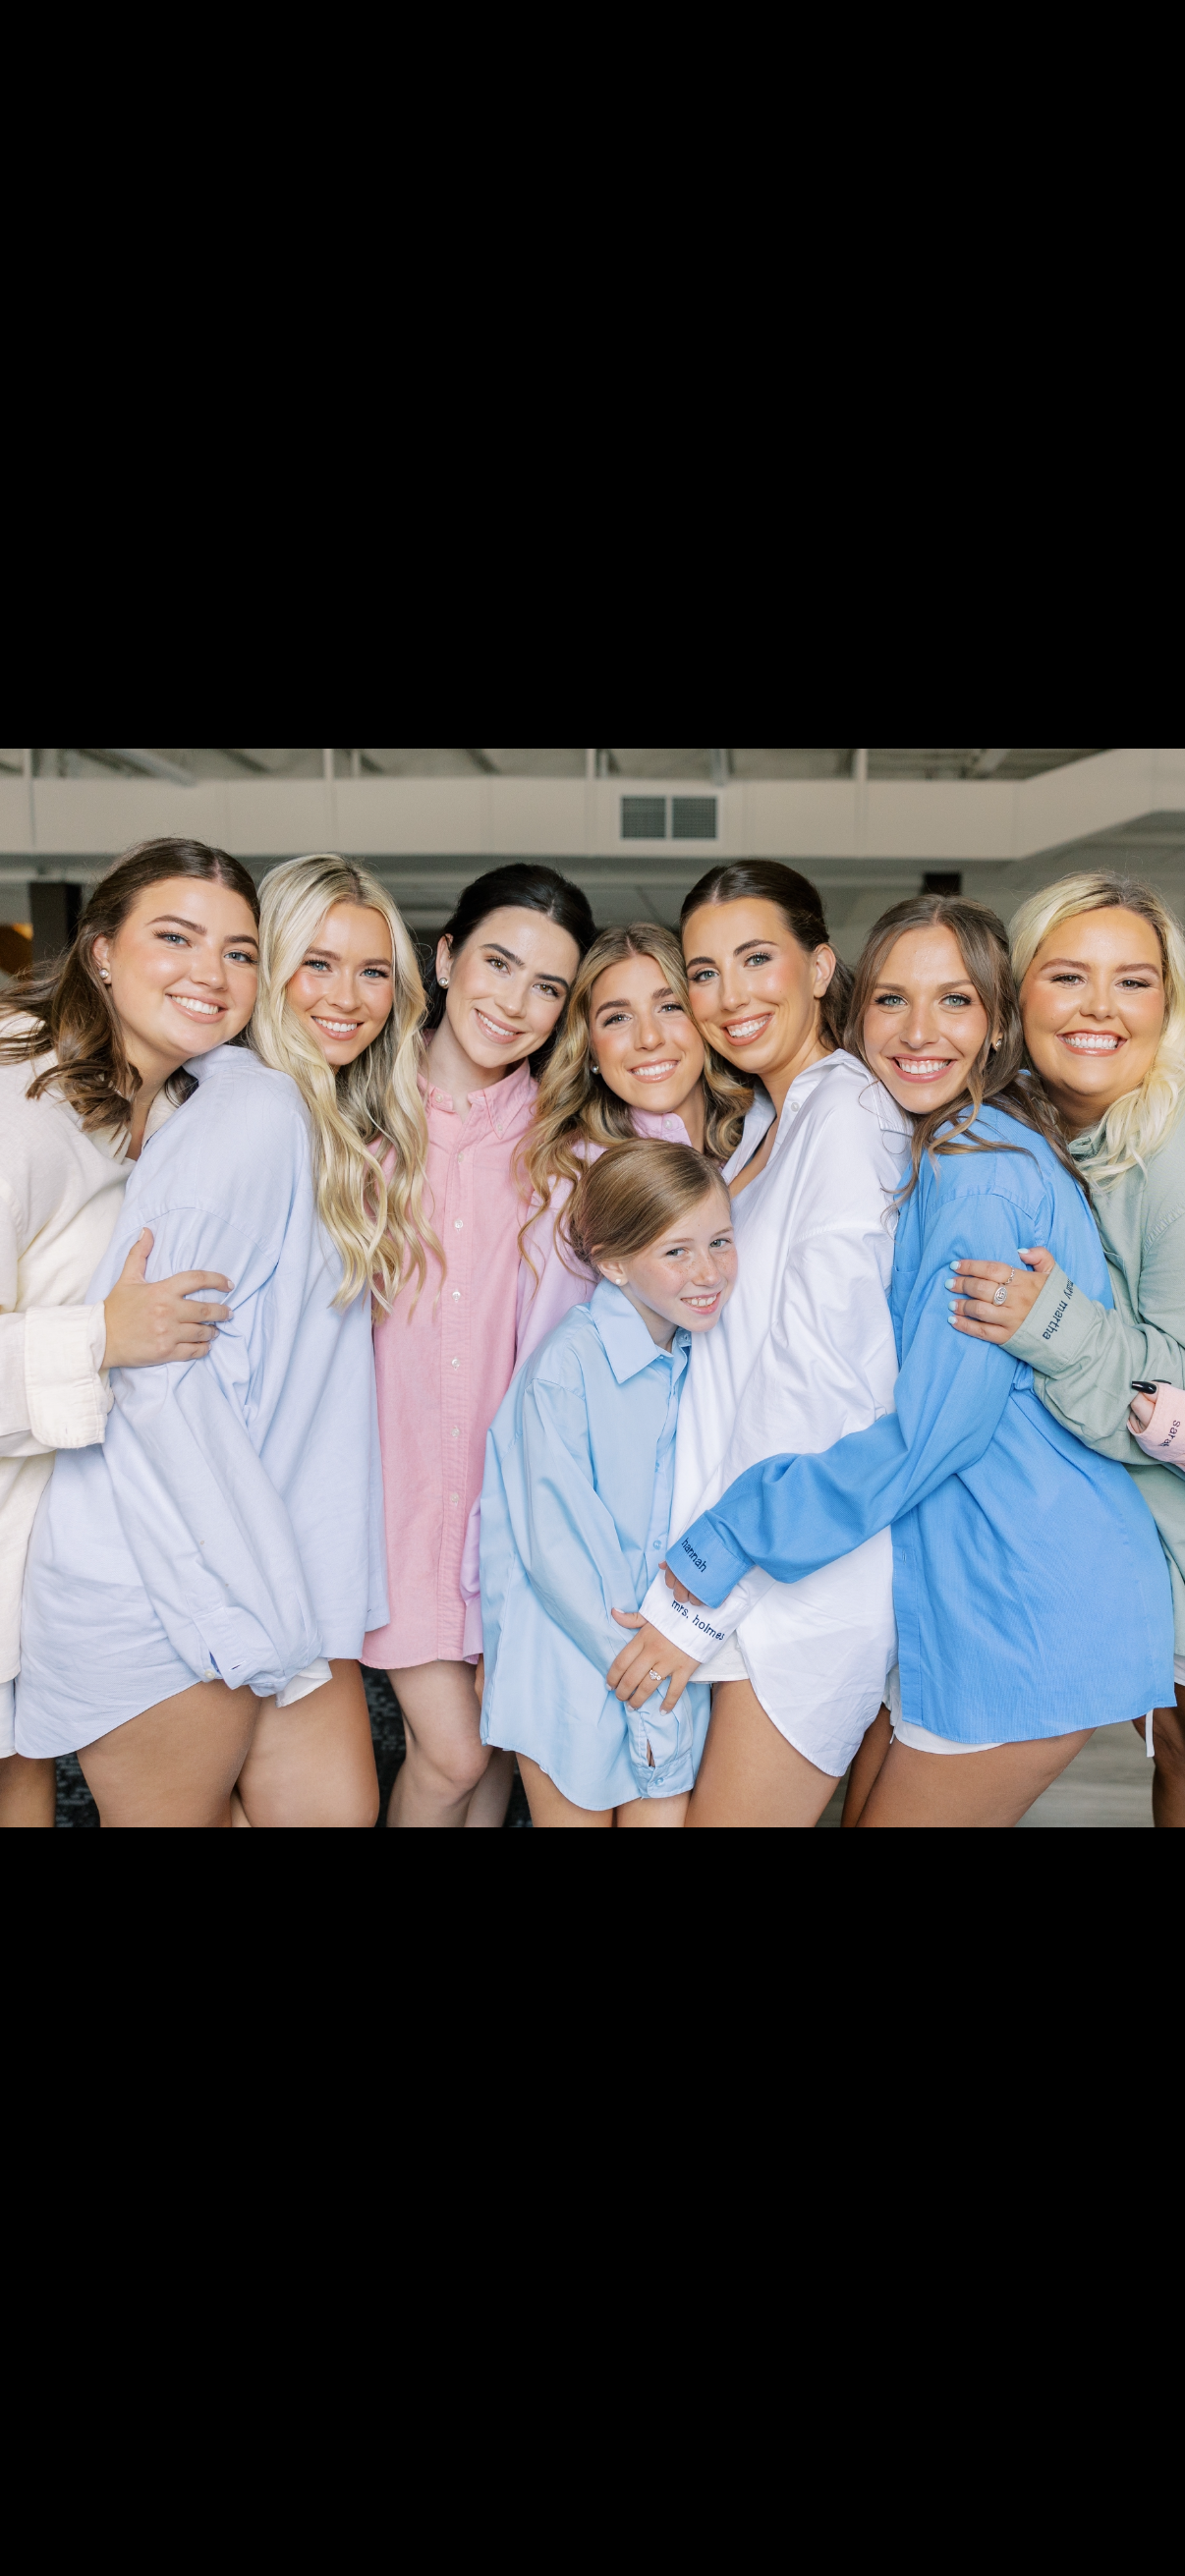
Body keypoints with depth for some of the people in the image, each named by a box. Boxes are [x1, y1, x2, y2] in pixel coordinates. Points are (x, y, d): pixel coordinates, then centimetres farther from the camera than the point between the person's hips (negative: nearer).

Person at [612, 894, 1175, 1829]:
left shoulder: (983, 1175, -19)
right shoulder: (923, 1156, 11)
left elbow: (930, 1429, -23)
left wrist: (712, 1564, -20)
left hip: (1028, 1612, -9)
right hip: (958, 1590, 9)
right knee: (868, 1806, 20)